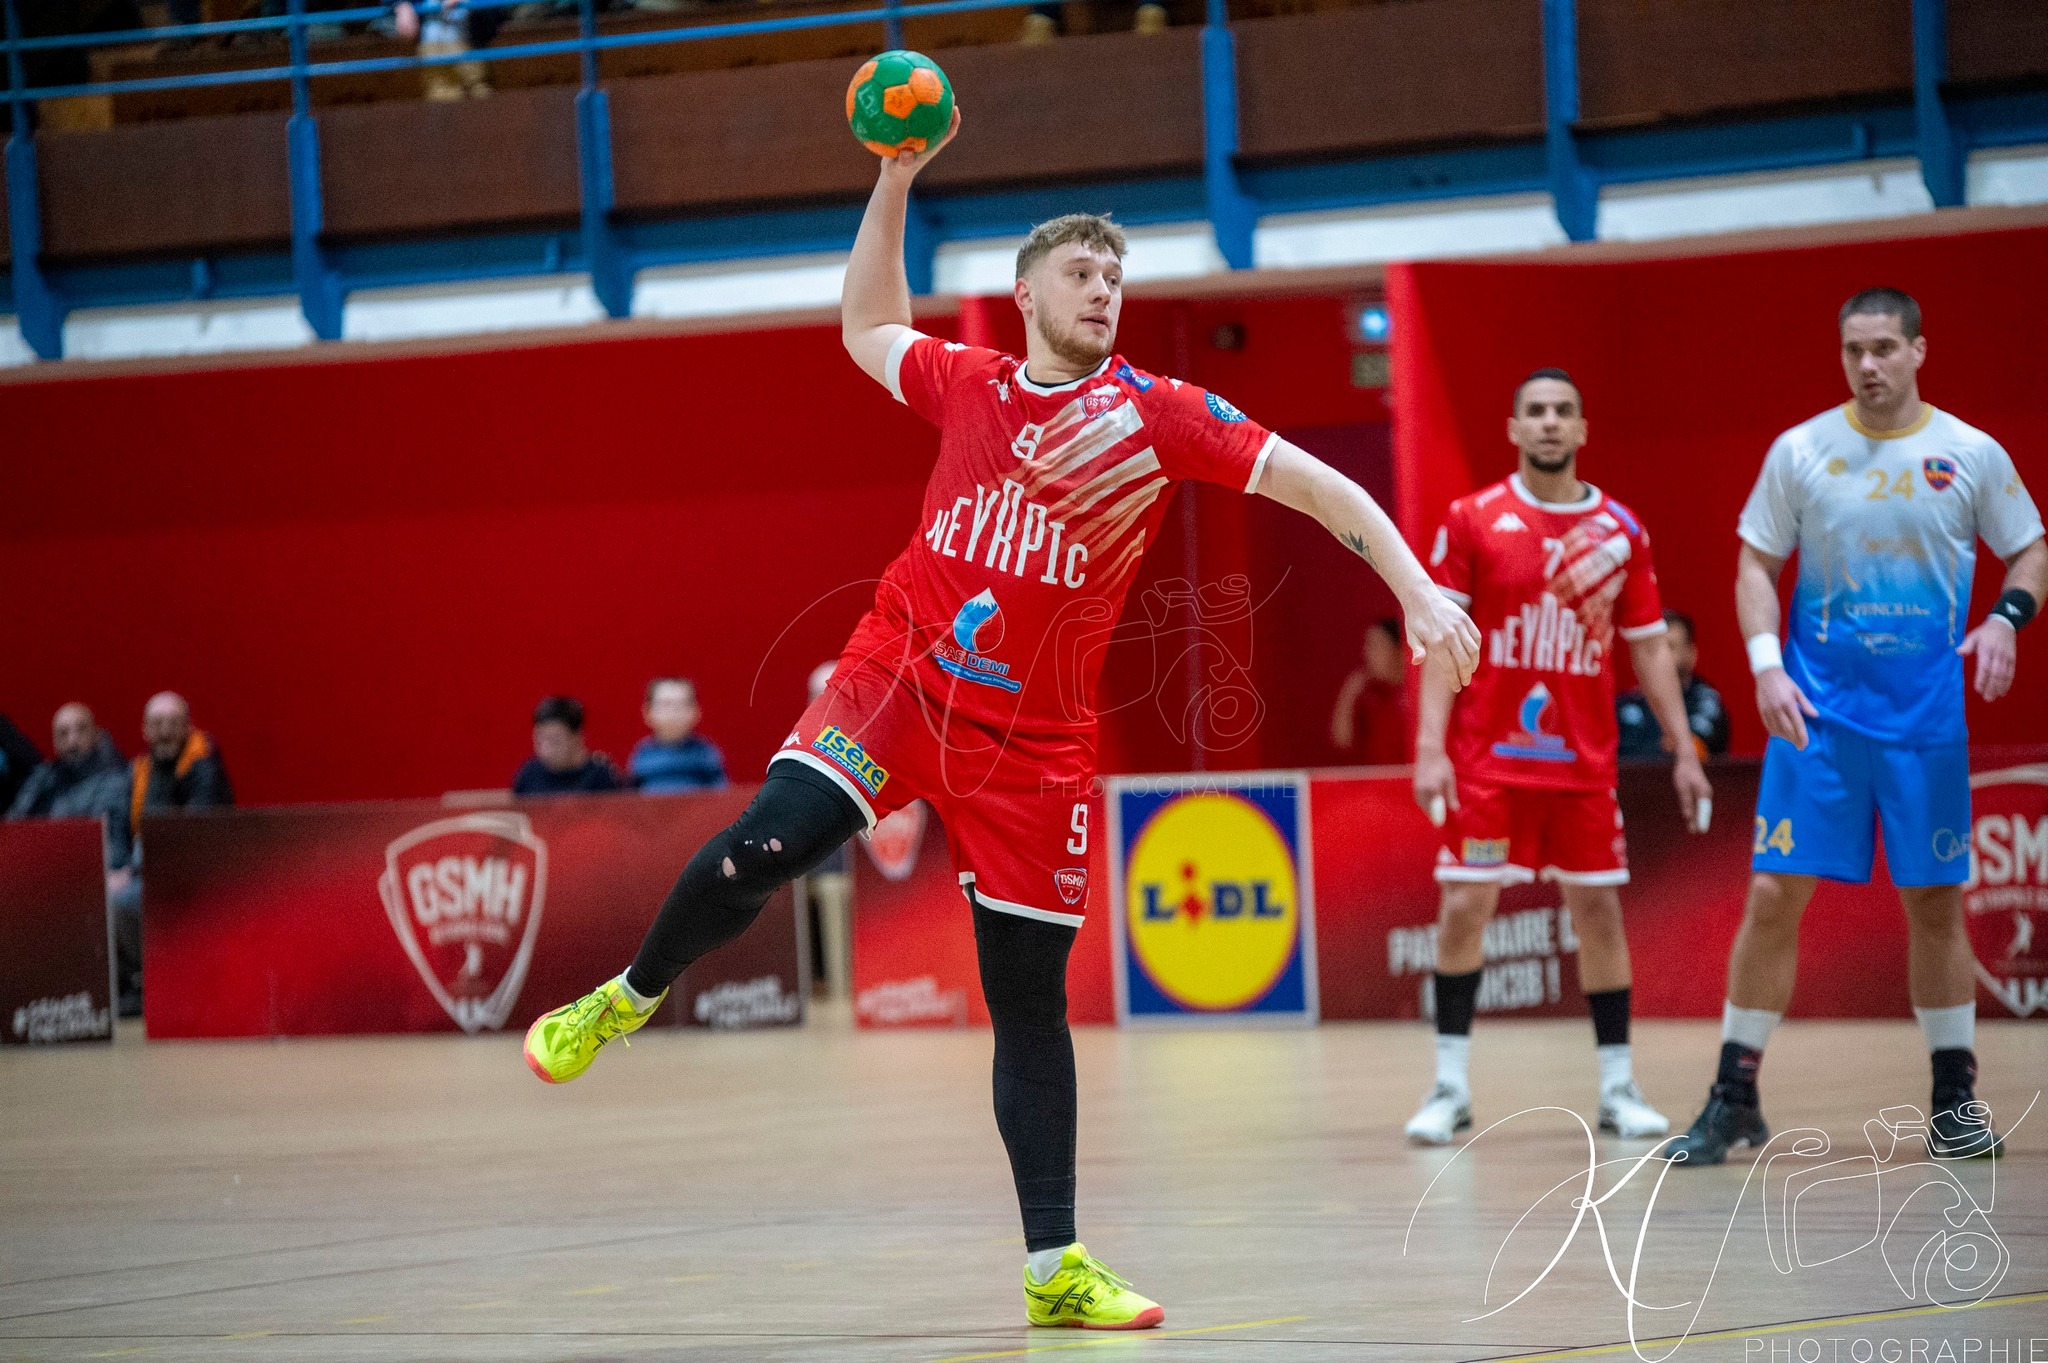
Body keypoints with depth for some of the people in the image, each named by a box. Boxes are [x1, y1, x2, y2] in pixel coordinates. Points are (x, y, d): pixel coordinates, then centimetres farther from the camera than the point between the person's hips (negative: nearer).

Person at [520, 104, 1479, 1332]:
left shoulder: (1159, 415, -3)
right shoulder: (967, 384, 5)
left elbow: (1320, 486, -6)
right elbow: (867, 329, 26)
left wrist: (1417, 591, -17)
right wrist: (894, 184, 16)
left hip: (1031, 734, -1)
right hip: (898, 675, 1)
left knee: (1031, 1000, 2)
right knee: (765, 845, -24)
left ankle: (1055, 1269, 9)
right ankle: (628, 998, 4)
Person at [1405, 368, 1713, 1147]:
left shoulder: (1619, 529, 5)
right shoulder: (1474, 521, -2)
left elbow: (1649, 647, 10)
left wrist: (1684, 752, 5)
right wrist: (1430, 746, -13)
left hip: (1584, 760, 2)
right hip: (1487, 757, -2)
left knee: (1598, 908, 4)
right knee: (1463, 905, -5)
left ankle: (1618, 1088, 11)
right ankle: (1451, 1088, 3)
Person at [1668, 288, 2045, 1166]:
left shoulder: (1973, 456, 1)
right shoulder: (1801, 451, 1)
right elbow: (1756, 563, 5)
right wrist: (1766, 665, -10)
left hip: (1928, 718, 0)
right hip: (1817, 713, 0)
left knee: (1936, 903, 5)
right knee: (1775, 895, -5)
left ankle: (1955, 1100, 16)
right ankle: (1735, 1097, 2)